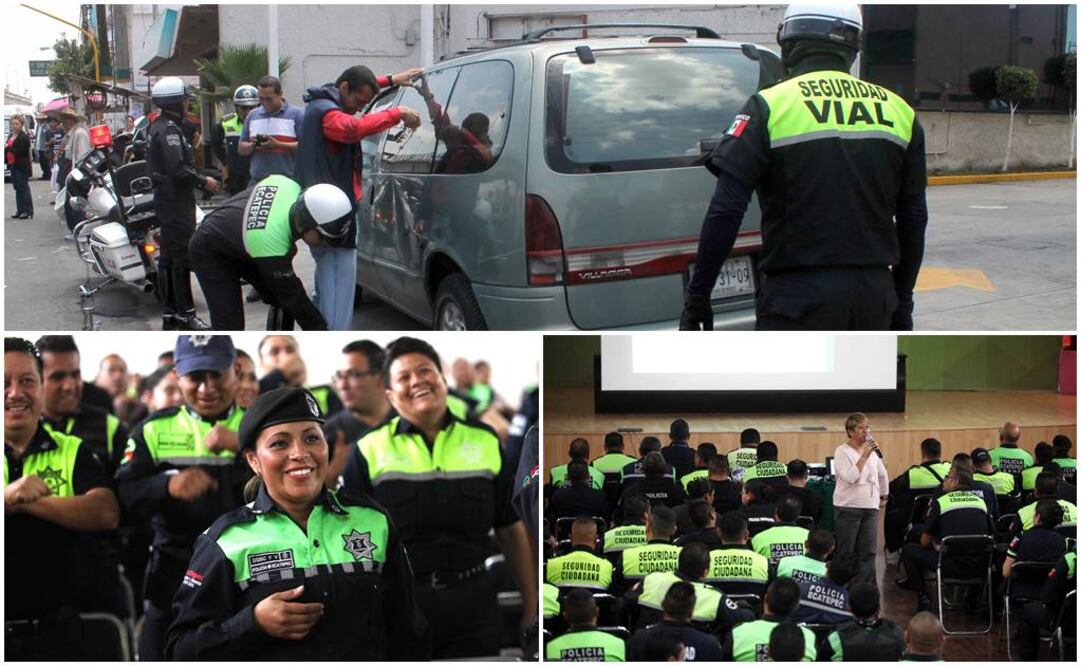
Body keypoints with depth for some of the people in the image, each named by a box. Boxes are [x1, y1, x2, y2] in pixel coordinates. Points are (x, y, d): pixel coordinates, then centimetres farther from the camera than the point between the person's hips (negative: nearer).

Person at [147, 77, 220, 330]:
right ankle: (185, 314, -5)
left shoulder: (159, 126, 17)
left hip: (167, 200, 11)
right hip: (176, 202, -11)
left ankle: (169, 313, 17)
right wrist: (203, 182, -12)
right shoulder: (169, 129, -15)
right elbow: (178, 169, -24)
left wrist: (198, 180, 13)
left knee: (168, 258, 12)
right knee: (183, 257, -8)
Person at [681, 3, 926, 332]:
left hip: (799, 295, -5)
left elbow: (725, 212, -13)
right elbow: (913, 218, 12)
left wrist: (697, 295, -6)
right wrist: (902, 298, 21)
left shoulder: (771, 106, -7)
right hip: (874, 294, 5)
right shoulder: (898, 111, 8)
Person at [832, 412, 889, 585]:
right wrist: (864, 455, -23)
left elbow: (882, 474, 25)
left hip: (871, 507, 5)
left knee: (868, 552, 3)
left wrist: (884, 496, 29)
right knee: (846, 553, 2)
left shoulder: (872, 450, 10)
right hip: (848, 508, -5)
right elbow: (850, 477, -22)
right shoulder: (842, 452, -8)